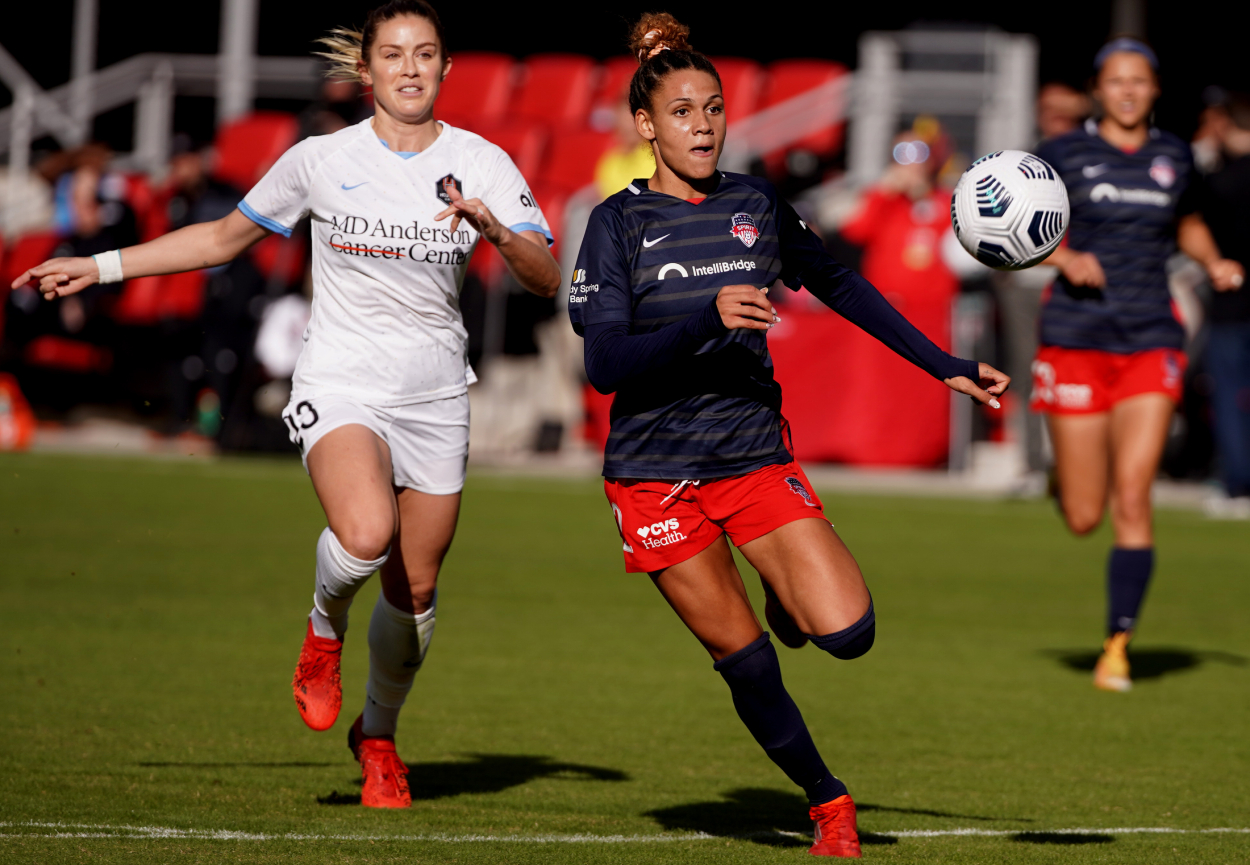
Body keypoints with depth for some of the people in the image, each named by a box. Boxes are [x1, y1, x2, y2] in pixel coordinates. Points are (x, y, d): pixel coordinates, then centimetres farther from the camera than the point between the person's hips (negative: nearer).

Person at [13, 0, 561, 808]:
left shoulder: (481, 164, -1)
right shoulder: (321, 160, -2)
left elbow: (548, 279, -8)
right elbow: (226, 236, 12)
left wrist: (497, 231, -28)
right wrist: (100, 266, 11)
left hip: (435, 398, 2)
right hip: (341, 386, -2)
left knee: (415, 585, 6)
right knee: (366, 535, -31)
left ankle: (379, 734, 33)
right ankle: (325, 626, 4)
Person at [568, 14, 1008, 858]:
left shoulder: (756, 205, 4)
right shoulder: (619, 222, -5)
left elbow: (841, 285, 18)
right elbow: (606, 364, -15)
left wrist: (947, 367, 15)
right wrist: (708, 320, -29)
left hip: (756, 456, 2)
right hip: (656, 474, -2)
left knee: (847, 631, -15)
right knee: (745, 660, -1)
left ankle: (790, 599, 19)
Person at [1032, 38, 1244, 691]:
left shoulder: (1173, 156, 9)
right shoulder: (1063, 155, -2)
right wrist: (1064, 258, -15)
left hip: (1151, 341, 2)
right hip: (1076, 339, -2)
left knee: (1132, 501, -11)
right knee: (1083, 519, 1)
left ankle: (1118, 646, -3)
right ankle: (1065, 473, 39)